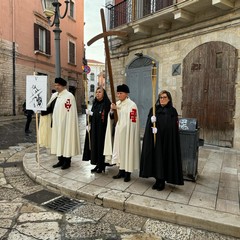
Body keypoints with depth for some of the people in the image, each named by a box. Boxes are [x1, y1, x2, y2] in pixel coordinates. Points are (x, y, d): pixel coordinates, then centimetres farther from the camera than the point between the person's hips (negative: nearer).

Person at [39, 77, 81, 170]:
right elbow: (50, 108, 15)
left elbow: (70, 113, -17)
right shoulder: (54, 95, 11)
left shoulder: (69, 96, -12)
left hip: (65, 124, -7)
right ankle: (61, 160, 25)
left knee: (66, 141, 2)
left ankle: (67, 161, 14)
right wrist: (42, 109, -2)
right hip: (56, 124, 8)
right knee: (58, 142, 13)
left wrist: (68, 125, -20)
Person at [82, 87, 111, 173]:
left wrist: (91, 113, -15)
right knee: (94, 146, 9)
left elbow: (104, 117, -18)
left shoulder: (106, 104, -10)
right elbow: (92, 116, 14)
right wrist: (89, 125, 1)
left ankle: (102, 166, 15)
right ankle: (97, 165, 22)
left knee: (101, 146, 1)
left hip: (102, 129, -7)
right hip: (94, 129, 7)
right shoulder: (95, 103, 11)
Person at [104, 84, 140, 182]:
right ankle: (121, 171, 25)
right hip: (118, 131, 6)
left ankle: (127, 173, 14)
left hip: (127, 132, -6)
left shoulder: (132, 105, -11)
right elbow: (112, 118, 10)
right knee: (119, 150, 11)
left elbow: (132, 121, -15)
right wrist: (112, 110, -8)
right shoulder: (117, 104, 8)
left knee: (127, 150, 1)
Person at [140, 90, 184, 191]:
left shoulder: (172, 111, 0)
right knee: (155, 158, 7)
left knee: (164, 158, 2)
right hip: (155, 139, 3)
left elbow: (174, 128, -3)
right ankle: (158, 179, 21)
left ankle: (162, 181, 17)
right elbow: (148, 124, 3)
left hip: (167, 140, -2)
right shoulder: (153, 109, 7)